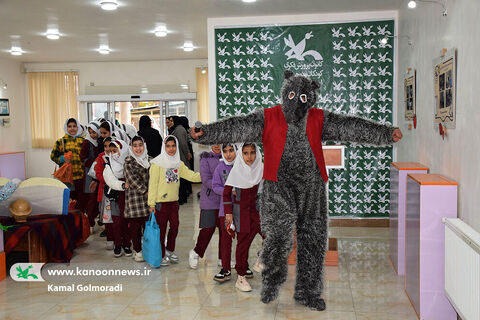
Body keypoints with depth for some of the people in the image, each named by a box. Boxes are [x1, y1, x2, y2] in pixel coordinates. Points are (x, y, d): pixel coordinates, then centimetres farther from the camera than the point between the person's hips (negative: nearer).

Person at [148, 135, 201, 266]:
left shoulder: (179, 163, 9)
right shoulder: (157, 163, -9)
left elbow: (191, 175, 7)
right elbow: (153, 183, -11)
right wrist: (151, 203, -13)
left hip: (174, 201, 6)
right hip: (161, 201, -6)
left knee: (175, 226, 11)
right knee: (161, 228, 3)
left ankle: (169, 251, 31)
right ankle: (161, 255, 18)